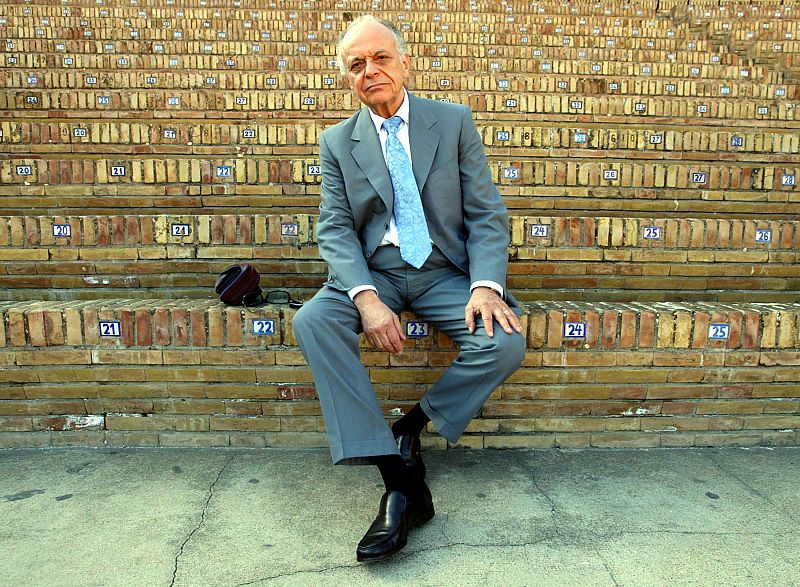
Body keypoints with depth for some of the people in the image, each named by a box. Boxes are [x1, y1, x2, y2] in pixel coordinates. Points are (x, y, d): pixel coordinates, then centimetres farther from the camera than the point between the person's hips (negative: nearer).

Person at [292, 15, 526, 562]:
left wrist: (486, 285, -18)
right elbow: (335, 229, -2)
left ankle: (412, 426, -2)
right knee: (312, 321, -28)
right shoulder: (337, 141, 7)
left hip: (445, 272, 0)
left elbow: (487, 215, 0)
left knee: (506, 343, -26)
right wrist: (366, 297, -21)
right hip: (372, 272, 1)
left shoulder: (455, 122, 5)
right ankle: (401, 480, -27)